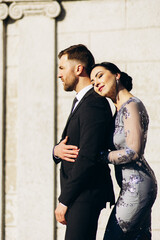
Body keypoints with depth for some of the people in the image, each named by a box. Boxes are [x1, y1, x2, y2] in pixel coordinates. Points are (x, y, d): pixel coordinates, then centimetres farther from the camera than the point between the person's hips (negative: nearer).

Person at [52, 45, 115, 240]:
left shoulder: (94, 103, -15)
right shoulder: (81, 101, 19)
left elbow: (87, 158, -21)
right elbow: (68, 143, 20)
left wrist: (64, 201, -18)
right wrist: (56, 151, -6)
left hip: (86, 196, -10)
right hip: (80, 195, 10)